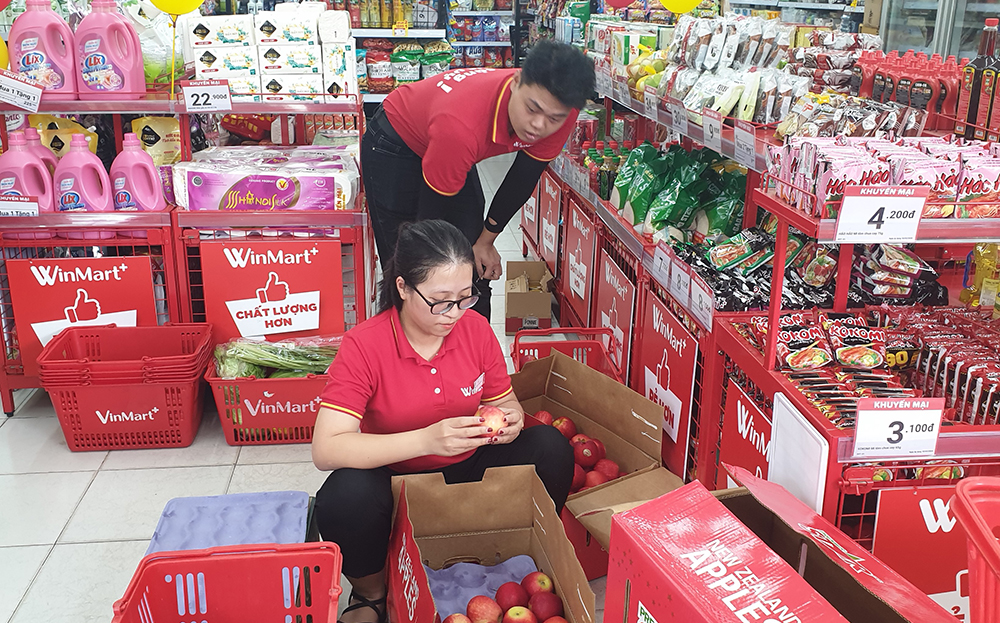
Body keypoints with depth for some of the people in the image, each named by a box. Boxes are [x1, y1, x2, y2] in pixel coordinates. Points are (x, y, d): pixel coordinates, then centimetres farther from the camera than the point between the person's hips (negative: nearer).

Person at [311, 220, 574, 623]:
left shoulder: (475, 328, -8)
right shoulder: (365, 344, -20)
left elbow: (505, 403, 6)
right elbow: (325, 449, -29)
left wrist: (511, 420, -21)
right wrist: (426, 440, -40)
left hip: (467, 472, 3)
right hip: (395, 481, -3)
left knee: (551, 448, -20)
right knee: (344, 496, -36)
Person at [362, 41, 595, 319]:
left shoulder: (557, 111, -27)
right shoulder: (461, 125, -44)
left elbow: (524, 176, -8)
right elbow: (432, 211, -31)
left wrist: (486, 240, 1)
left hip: (457, 149, 6)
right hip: (394, 146, -6)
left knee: (474, 267, 6)